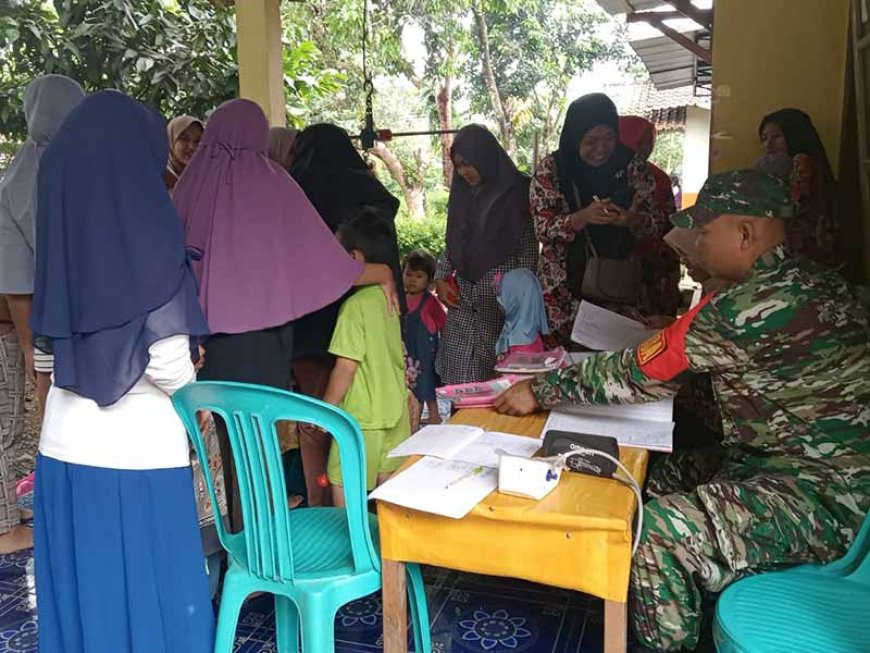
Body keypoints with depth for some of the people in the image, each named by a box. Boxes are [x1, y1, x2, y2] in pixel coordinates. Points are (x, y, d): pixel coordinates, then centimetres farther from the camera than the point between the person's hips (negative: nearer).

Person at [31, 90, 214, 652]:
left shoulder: (62, 221, 2)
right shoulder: (148, 232, -15)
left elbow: (59, 333, 8)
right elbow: (169, 367, -19)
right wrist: (189, 377, 2)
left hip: (65, 445, 6)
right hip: (138, 450, -6)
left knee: (79, 594, 19)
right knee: (153, 596, 11)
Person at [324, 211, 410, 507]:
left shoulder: (356, 305, -18)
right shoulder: (388, 297, 4)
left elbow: (346, 367, -18)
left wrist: (324, 411, -8)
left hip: (363, 418, -8)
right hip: (395, 413, 8)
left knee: (342, 486, 5)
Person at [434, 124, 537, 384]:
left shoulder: (515, 192, -3)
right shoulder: (462, 194, 14)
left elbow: (529, 250, -6)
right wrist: (440, 278, 7)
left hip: (503, 297, -5)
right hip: (463, 297, 5)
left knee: (497, 372, -6)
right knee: (458, 377, 2)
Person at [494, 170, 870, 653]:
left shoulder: (755, 305, -24)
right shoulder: (810, 282, 6)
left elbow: (639, 373, -19)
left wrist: (540, 390, -9)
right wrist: (674, 331, 14)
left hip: (825, 497, -10)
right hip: (830, 469, 10)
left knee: (654, 529, -23)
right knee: (652, 478, 10)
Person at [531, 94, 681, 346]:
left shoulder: (633, 165, -2)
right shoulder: (550, 169, -5)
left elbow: (658, 223, -2)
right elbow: (542, 228, -10)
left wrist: (631, 220, -24)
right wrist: (583, 217, -27)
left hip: (623, 285, 1)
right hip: (568, 289, -1)